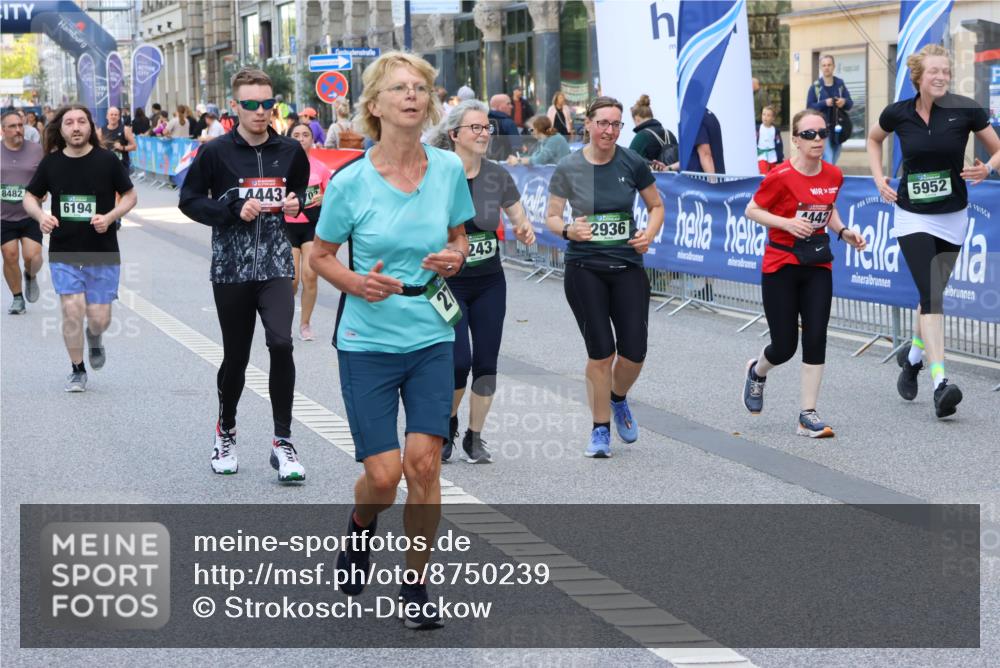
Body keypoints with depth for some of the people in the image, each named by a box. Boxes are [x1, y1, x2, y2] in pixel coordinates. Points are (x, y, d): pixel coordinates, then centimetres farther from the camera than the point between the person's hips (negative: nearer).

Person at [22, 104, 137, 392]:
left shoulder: (107, 161, -6)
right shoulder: (51, 163, -1)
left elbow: (129, 195, 3)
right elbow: (30, 197, 10)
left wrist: (110, 217, -15)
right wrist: (40, 216, -13)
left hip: (103, 254, -1)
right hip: (63, 253, 1)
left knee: (99, 317, 0)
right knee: (72, 310, -9)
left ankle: (94, 338, 39)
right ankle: (77, 370, 12)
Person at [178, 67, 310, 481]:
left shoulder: (290, 151, 6)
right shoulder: (216, 152, -3)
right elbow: (189, 200, 1)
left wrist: (296, 203, -1)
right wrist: (235, 211, -12)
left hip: (276, 265, 1)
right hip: (231, 267, -1)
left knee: (281, 343, -18)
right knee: (236, 355, 9)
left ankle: (282, 442, -8)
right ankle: (225, 432, 34)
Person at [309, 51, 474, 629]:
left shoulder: (449, 169, -2)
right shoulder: (351, 181, -10)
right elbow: (321, 255, 2)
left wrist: (455, 257, -8)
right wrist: (358, 283, -17)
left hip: (432, 336, 2)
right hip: (368, 341, -2)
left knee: (425, 462, -8)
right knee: (384, 474, -5)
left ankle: (416, 584, 11)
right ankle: (361, 527, 32)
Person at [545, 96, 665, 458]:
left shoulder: (632, 164, -1)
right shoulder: (568, 168, -4)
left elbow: (656, 206, 11)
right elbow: (551, 216, 3)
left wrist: (648, 234, -8)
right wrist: (568, 230, -18)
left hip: (627, 267, 1)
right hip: (584, 269, -1)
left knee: (633, 353, -2)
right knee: (601, 353, -4)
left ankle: (618, 399, 32)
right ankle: (600, 429, 13)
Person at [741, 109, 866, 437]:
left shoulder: (833, 175, 0)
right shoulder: (781, 176, -16)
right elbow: (752, 210, -7)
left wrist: (844, 232, 1)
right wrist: (787, 223, -20)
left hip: (817, 266, 4)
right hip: (781, 266, -4)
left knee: (816, 339, -6)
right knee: (785, 346, 0)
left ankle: (808, 415, 1)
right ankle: (757, 371, 36)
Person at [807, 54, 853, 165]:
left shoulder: (840, 84, 7)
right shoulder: (815, 86, -2)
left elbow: (850, 104, 7)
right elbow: (809, 107, -5)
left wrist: (844, 102, -16)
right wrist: (824, 103, -21)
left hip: (838, 128, 4)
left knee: (833, 163, 12)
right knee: (827, 162, -14)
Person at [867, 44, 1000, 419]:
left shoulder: (966, 110, -10)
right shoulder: (898, 113, -6)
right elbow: (874, 139, 16)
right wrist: (879, 179, 3)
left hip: (952, 218, 2)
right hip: (912, 218, -1)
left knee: (933, 295, 16)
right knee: (931, 295, -17)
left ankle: (913, 356, 44)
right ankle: (940, 383, -25)